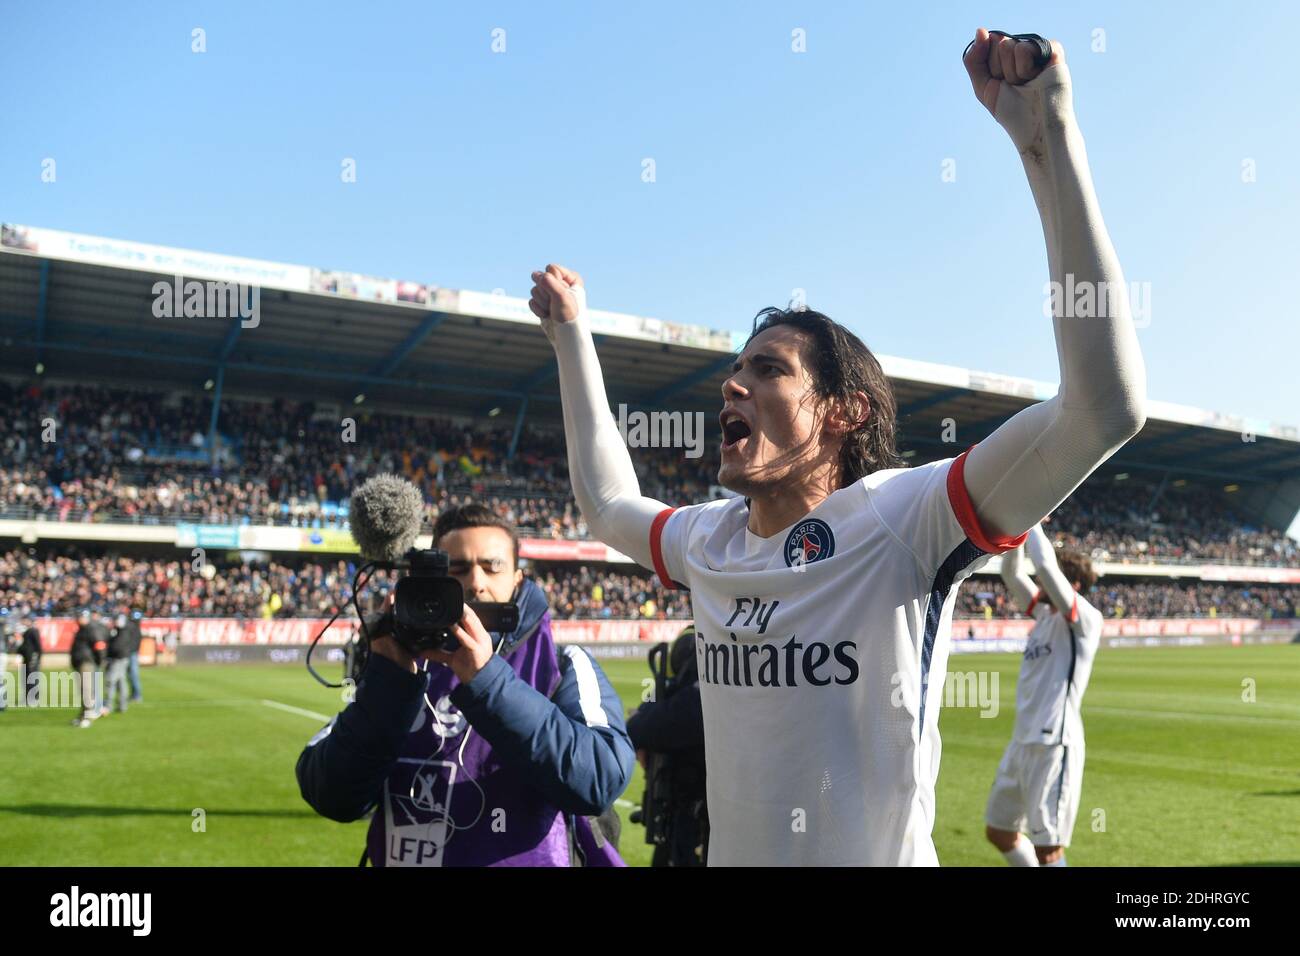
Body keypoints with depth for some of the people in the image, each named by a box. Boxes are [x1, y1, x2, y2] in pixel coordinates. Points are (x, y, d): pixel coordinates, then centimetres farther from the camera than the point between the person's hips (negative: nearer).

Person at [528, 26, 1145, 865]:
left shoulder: (901, 518, -19)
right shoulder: (708, 540, 1)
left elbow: (1108, 405, -30)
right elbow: (607, 499, 20)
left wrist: (1049, 143, -33)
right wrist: (573, 337, 20)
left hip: (878, 853, -6)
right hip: (727, 852, 6)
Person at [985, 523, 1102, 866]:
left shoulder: (1085, 620, -10)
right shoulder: (1045, 615, 12)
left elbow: (1045, 565, -22)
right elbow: (1011, 573, 12)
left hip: (1054, 746, -9)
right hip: (1023, 743, 9)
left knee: (1047, 849, -5)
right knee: (999, 832, 16)